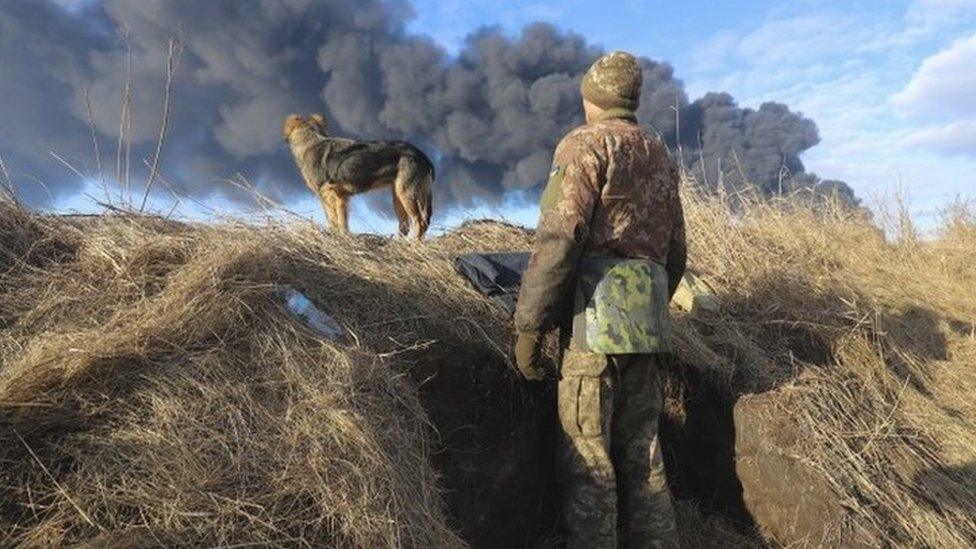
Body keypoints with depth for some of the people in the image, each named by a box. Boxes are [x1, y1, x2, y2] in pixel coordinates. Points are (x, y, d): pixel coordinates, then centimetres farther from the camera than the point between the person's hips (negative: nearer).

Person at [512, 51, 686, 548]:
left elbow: (560, 236, -14)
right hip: (647, 321, 8)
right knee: (641, 452, 13)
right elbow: (675, 251, 21)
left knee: (586, 454, -3)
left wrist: (528, 324, -13)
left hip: (597, 313, -7)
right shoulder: (660, 156, 22)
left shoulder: (587, 142, -1)